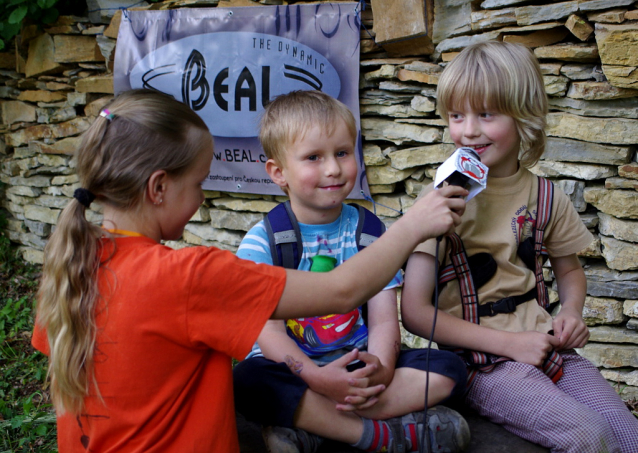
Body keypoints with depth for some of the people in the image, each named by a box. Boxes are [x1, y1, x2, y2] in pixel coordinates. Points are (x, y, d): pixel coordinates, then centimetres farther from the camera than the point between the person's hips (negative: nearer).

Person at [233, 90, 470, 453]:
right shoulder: (262, 242, -5)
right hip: (293, 367, -3)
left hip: (358, 364, 3)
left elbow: (384, 320, -3)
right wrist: (316, 377, -31)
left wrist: (379, 371, -25)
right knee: (246, 381, -33)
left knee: (449, 369, -17)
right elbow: (269, 331, -13)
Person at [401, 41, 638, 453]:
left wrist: (572, 313, 0)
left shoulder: (545, 198, 4)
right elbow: (415, 311, -11)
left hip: (544, 347, 5)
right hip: (482, 362, -4)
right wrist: (510, 343, -15)